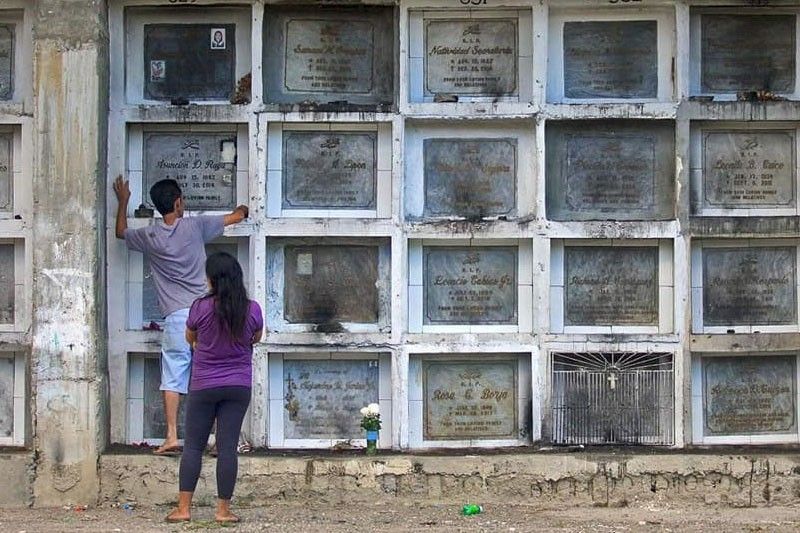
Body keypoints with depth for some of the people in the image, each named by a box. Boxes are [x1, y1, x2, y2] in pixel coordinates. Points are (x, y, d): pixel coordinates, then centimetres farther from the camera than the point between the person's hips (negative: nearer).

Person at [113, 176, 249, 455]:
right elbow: (235, 217, 15)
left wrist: (123, 202, 41)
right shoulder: (194, 226, 1)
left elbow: (121, 232, 27)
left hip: (176, 317, 0)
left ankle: (171, 437, -2)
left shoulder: (149, 236, 4)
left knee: (172, 379, 4)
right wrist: (242, 210, 39)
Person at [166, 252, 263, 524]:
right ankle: (223, 509, 5)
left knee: (193, 446, 7)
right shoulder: (253, 310, -7)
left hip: (204, 387, -1)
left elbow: (190, 338, 7)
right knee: (227, 447, 3)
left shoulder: (201, 308, -12)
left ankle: (184, 508, 6)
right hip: (239, 386, 2)